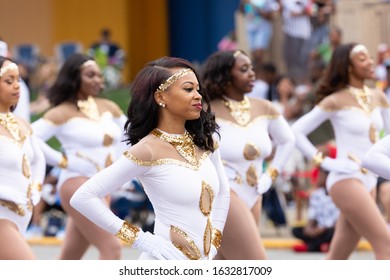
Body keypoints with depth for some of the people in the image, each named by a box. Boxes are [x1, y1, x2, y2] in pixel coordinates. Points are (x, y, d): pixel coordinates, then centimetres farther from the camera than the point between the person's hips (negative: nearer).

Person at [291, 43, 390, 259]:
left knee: (337, 259, 10)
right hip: (346, 180, -7)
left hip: (369, 182, 7)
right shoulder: (336, 101, -7)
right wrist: (325, 162, -11)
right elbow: (296, 132, -8)